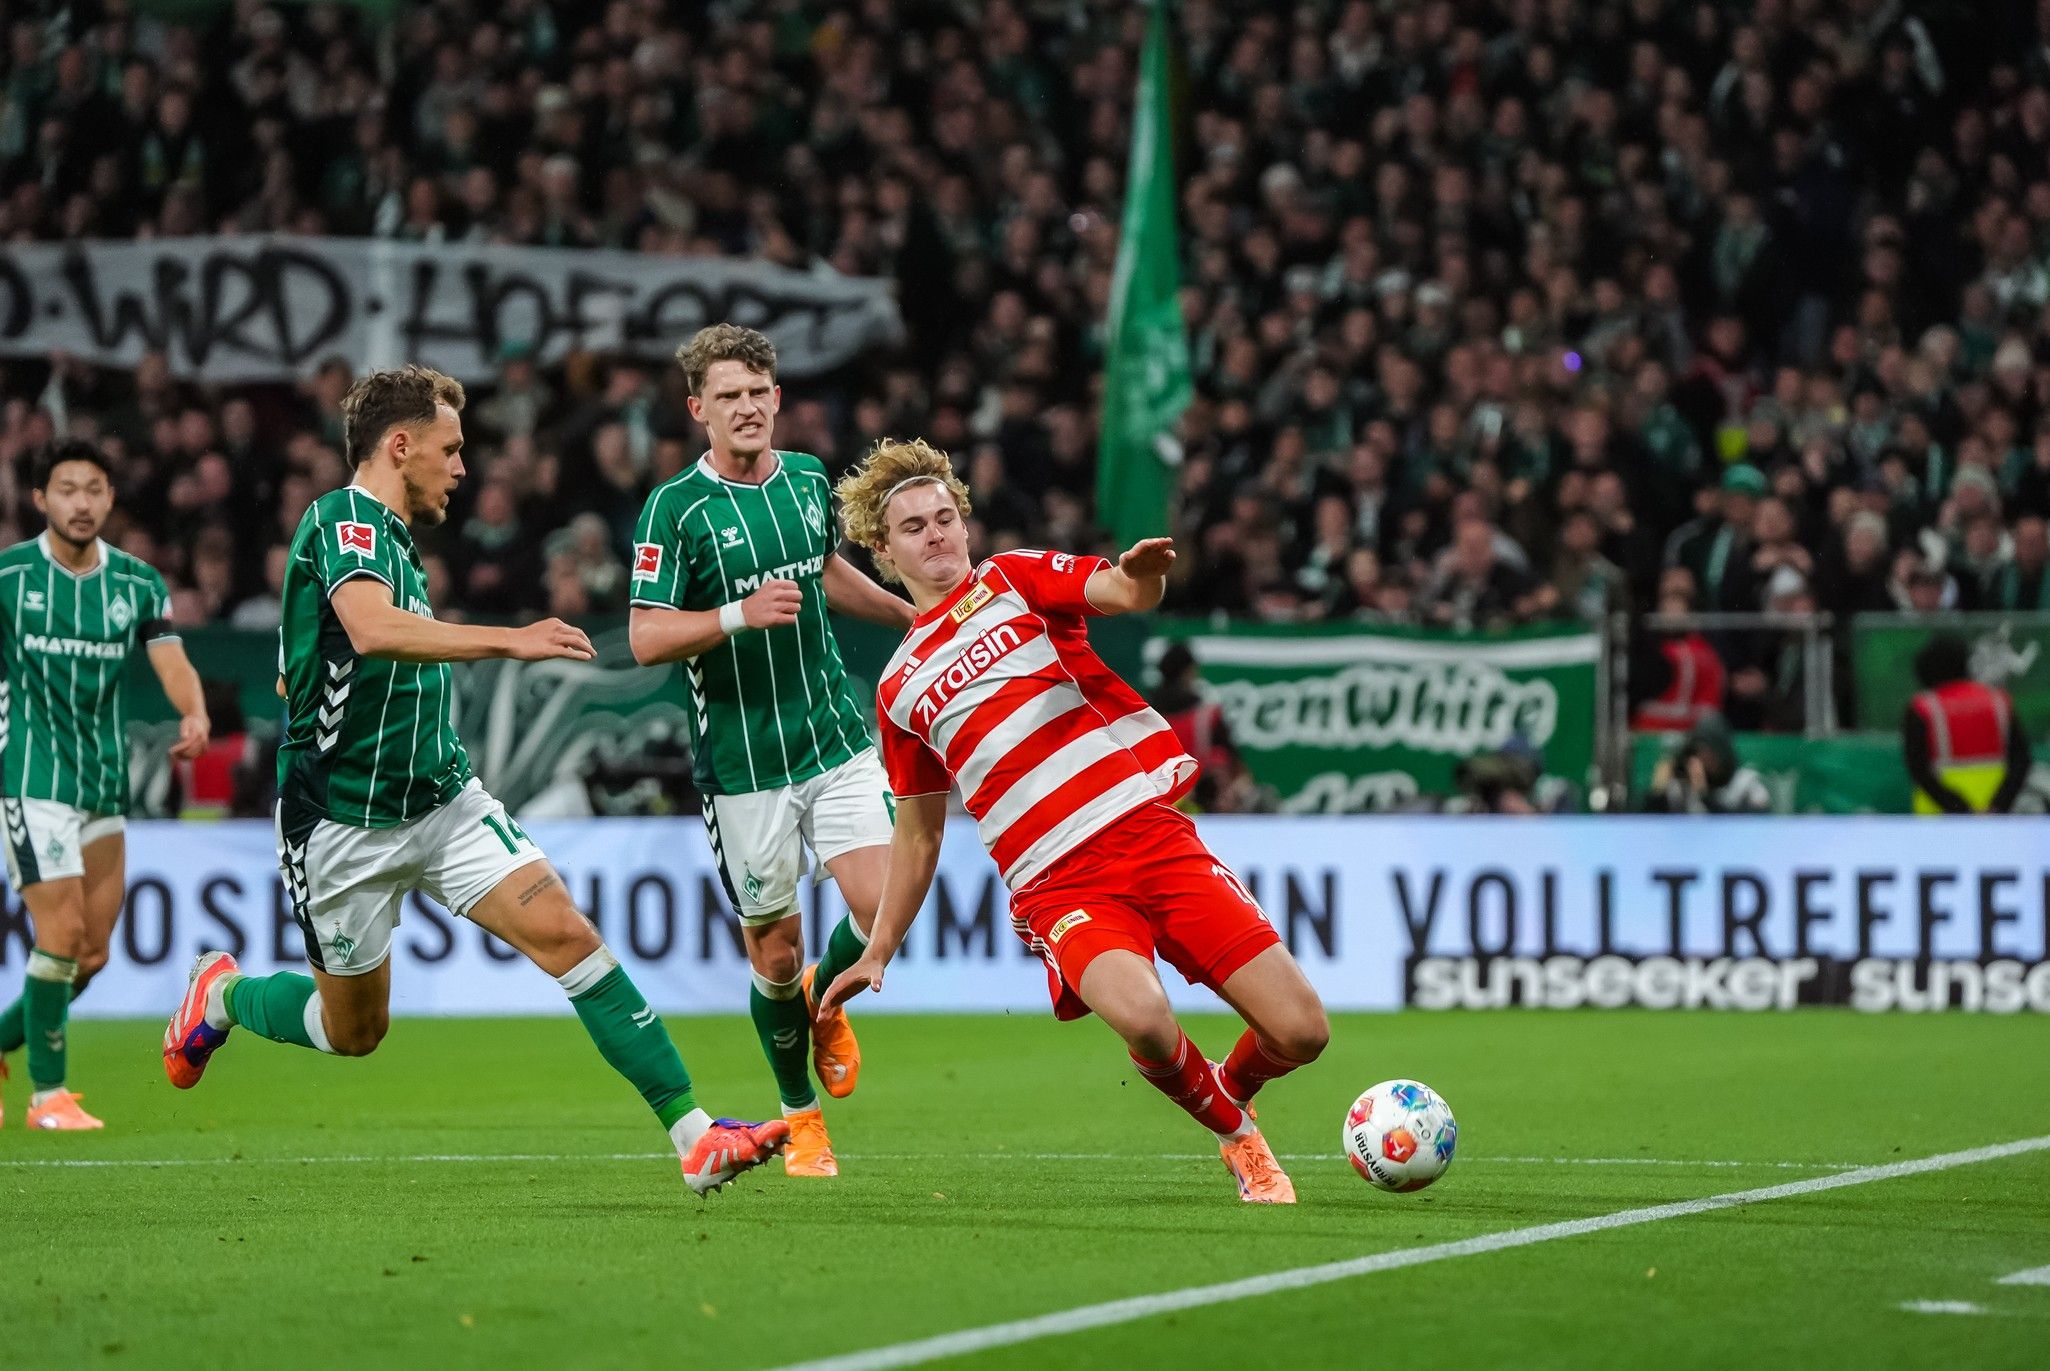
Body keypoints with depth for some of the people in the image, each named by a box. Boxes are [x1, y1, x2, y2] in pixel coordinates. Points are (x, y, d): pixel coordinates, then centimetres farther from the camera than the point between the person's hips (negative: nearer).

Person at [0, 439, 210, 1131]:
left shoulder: (138, 583, 5)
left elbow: (173, 664, -4)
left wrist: (195, 712, -24)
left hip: (104, 784, 5)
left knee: (93, 952, 6)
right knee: (63, 932, -13)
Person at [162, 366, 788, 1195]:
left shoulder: (391, 537, 14)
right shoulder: (341, 522, -15)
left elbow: (294, 678, 25)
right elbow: (372, 630, -38)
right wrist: (508, 642, -40)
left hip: (442, 802, 7)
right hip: (345, 823, -7)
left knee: (566, 935, -12)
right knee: (354, 1032, 8)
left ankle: (694, 1136, -16)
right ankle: (223, 994, 40)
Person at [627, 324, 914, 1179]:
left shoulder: (810, 480, 7)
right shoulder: (676, 509, -9)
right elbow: (645, 638, -12)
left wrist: (911, 614, 35)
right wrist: (740, 613, -25)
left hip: (835, 736, 4)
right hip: (741, 762, -4)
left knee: (882, 906, -10)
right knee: (774, 952, 2)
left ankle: (826, 1001, 25)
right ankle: (801, 1117, 24)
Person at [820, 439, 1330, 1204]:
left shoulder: (1013, 580, 10)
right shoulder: (900, 690, 18)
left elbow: (1122, 593, -10)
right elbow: (918, 834, 27)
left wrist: (1142, 575, -34)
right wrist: (877, 954, 24)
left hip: (1151, 832, -1)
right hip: (1059, 883, 1)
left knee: (1300, 1032, -10)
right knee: (1139, 1014, -32)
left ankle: (1232, 1091, 26)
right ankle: (1236, 1136, -1)